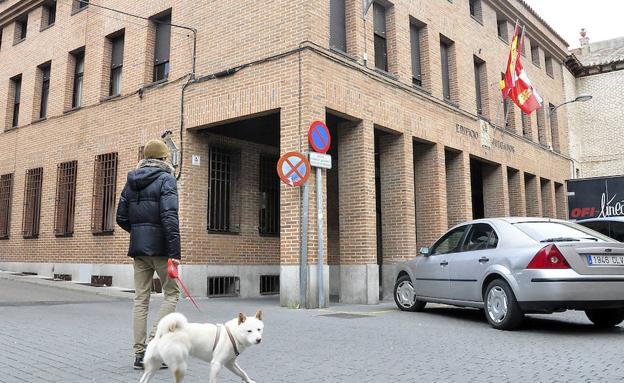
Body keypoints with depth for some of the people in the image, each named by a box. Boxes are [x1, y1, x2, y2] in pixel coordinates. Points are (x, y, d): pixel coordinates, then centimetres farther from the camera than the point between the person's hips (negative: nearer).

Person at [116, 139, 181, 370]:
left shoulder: (131, 182, 12)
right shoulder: (165, 179, -8)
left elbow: (121, 218, 12)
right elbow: (170, 217, -18)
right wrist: (175, 252, -19)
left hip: (138, 248, 6)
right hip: (160, 247, -6)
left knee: (140, 300, 9)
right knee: (172, 294, 6)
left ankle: (140, 354, 12)